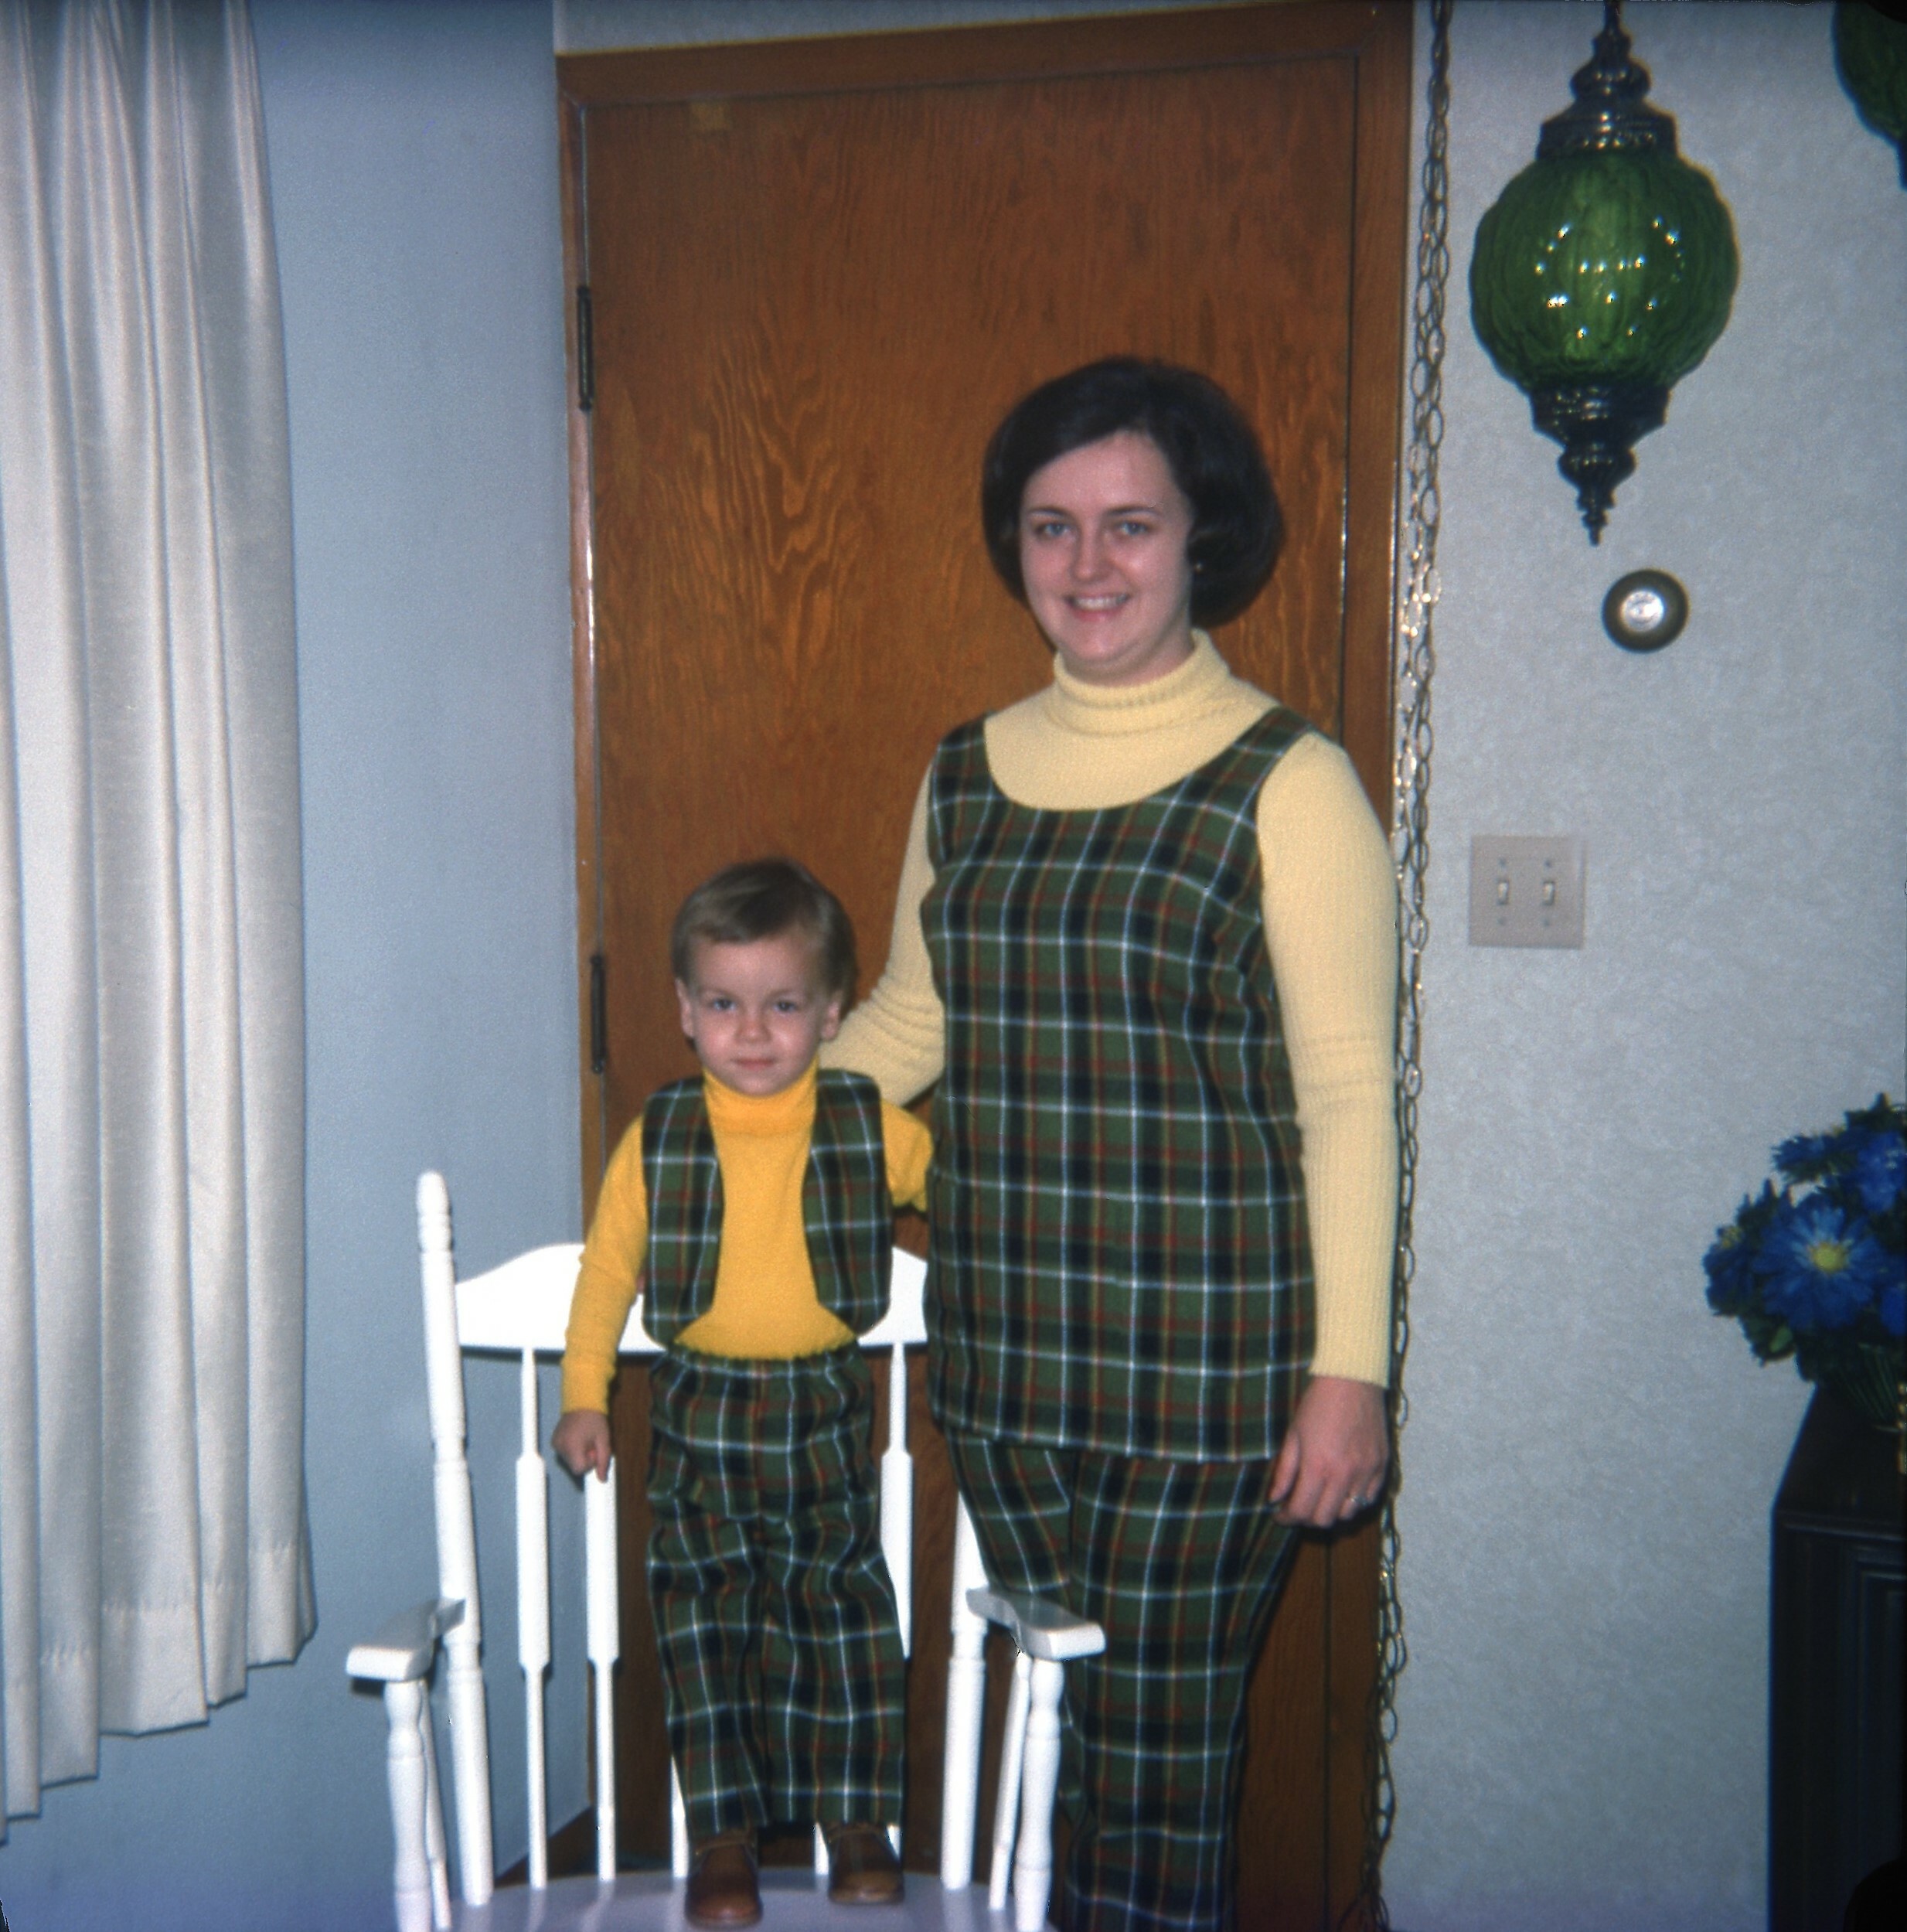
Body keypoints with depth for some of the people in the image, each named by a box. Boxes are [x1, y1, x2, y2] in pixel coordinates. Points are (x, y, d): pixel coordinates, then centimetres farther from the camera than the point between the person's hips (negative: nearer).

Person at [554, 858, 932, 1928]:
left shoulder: (873, 1128, -4)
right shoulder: (658, 1140, -4)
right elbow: (609, 1264, 5)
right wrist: (585, 1393, 7)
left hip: (826, 1411, 0)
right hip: (700, 1413, 0)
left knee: (846, 1610, 5)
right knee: (705, 1619, 3)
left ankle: (859, 1820, 20)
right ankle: (722, 1835, 14)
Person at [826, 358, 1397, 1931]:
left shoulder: (1288, 785, -8)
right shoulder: (968, 774, 8)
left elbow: (1349, 1103, -9)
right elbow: (908, 1017, 18)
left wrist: (1350, 1369, -12)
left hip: (1206, 1365, -5)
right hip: (1004, 1355, 5)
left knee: (1165, 1744, 5)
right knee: (1047, 1724, 14)